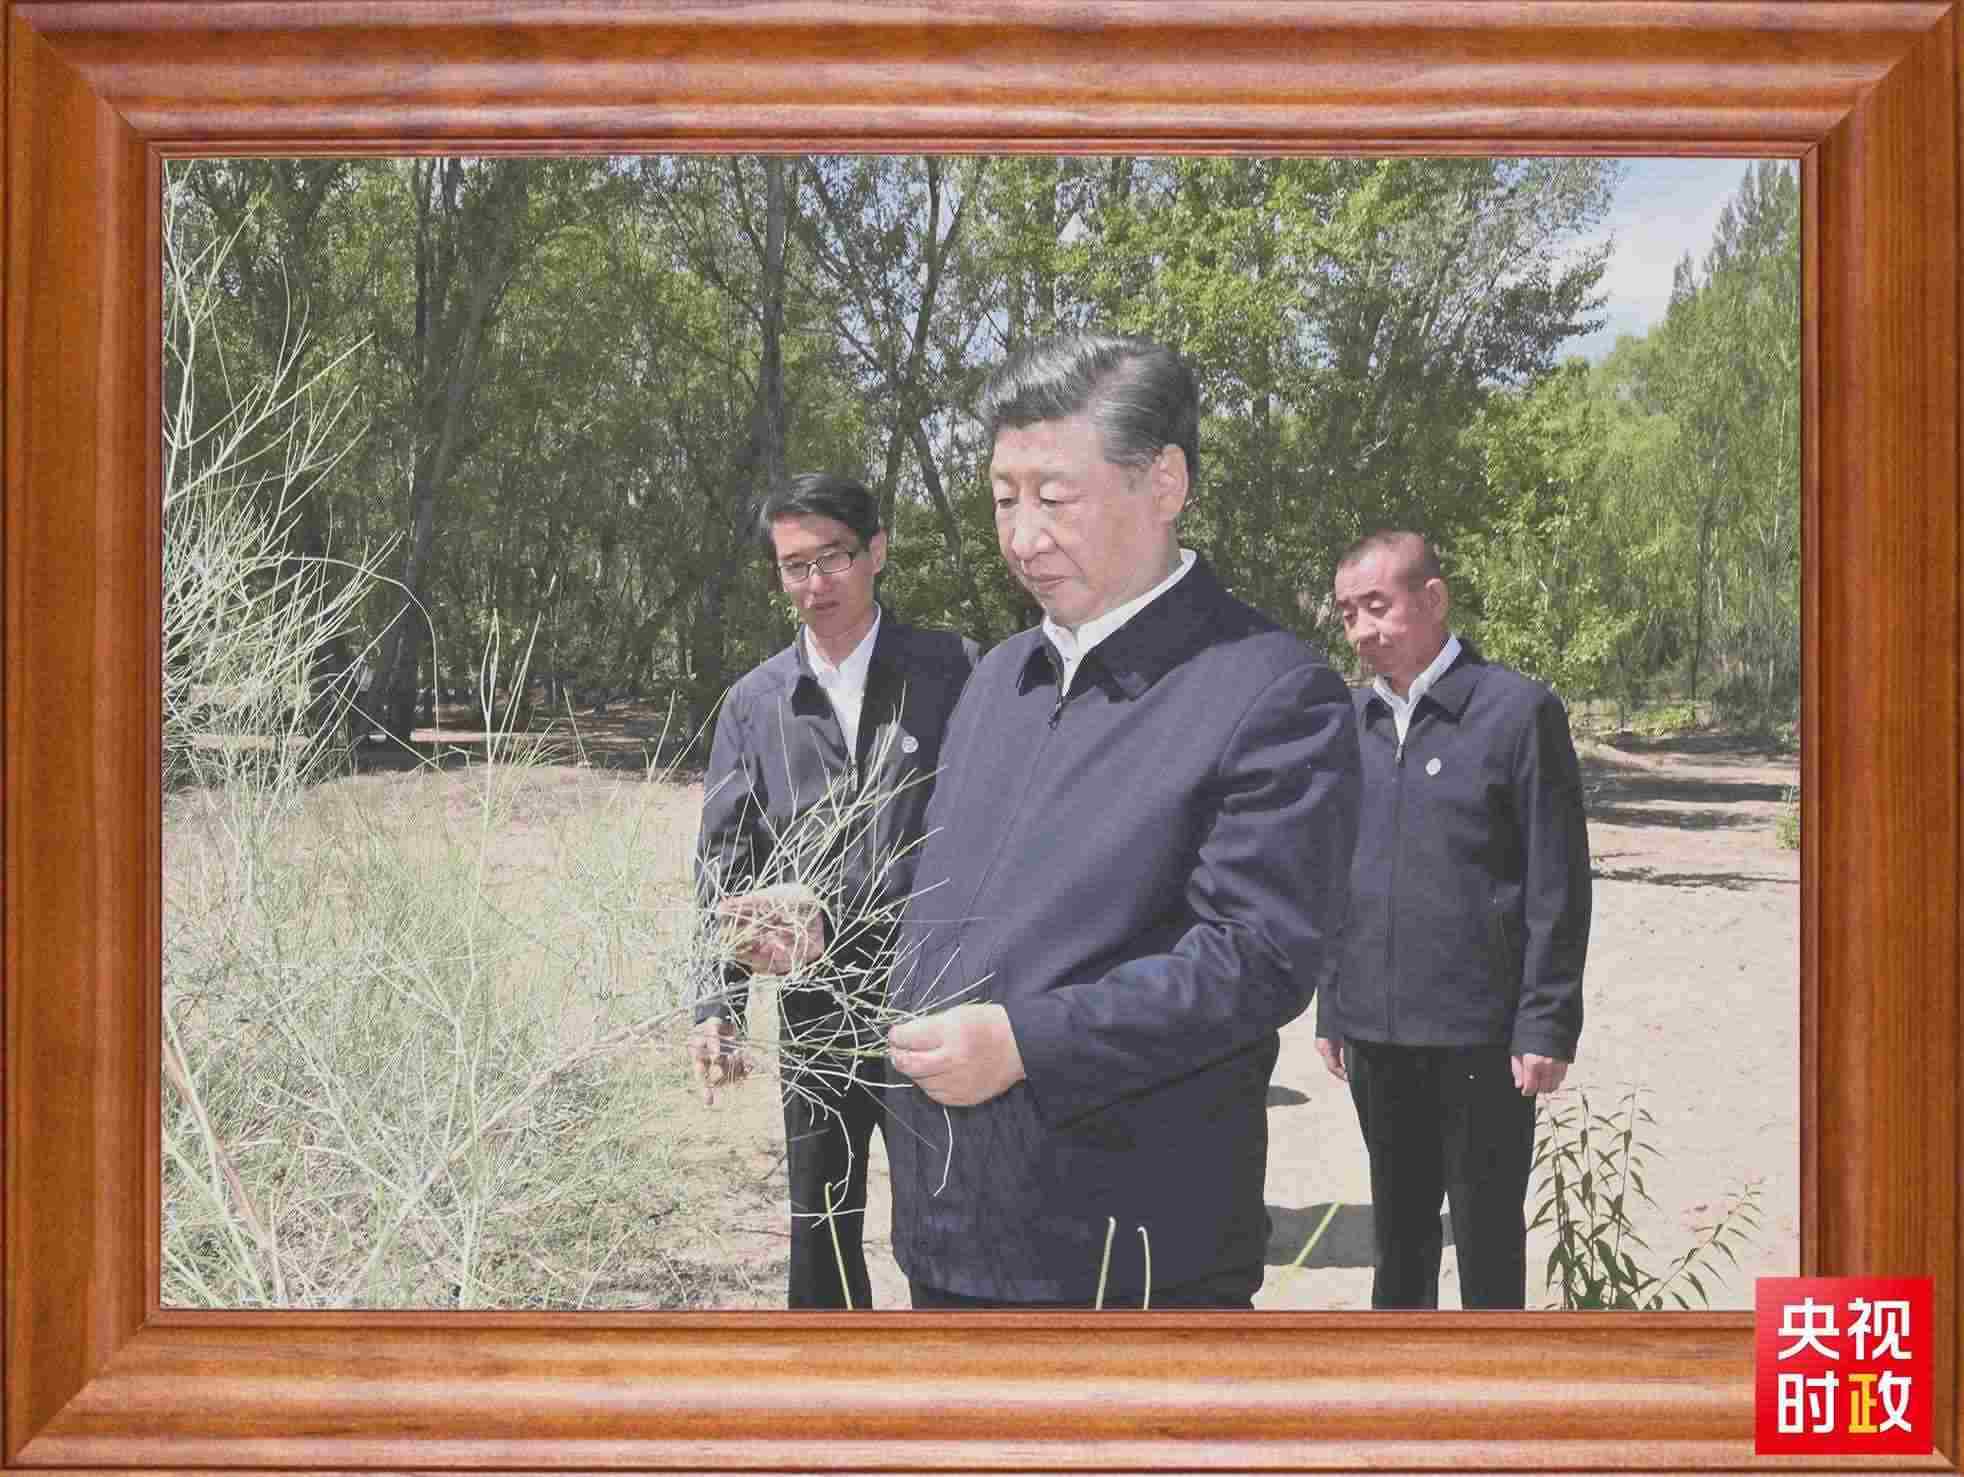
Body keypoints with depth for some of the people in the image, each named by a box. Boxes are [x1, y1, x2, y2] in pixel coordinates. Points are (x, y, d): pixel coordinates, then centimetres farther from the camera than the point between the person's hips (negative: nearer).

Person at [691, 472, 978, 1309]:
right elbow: (724, 870, 6)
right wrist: (718, 1007, -4)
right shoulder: (755, 703, 5)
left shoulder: (952, 674, -5)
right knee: (821, 1231, 14)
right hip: (816, 1016, 3)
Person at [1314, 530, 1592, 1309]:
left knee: (1487, 1236, 6)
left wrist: (1548, 1024, -12)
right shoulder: (1350, 720, 8)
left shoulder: (1519, 710, -9)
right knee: (1398, 1227, 17)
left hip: (1482, 1032, -5)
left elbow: (1558, 884, -9)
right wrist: (1332, 1008, 12)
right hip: (1376, 1030, 5)